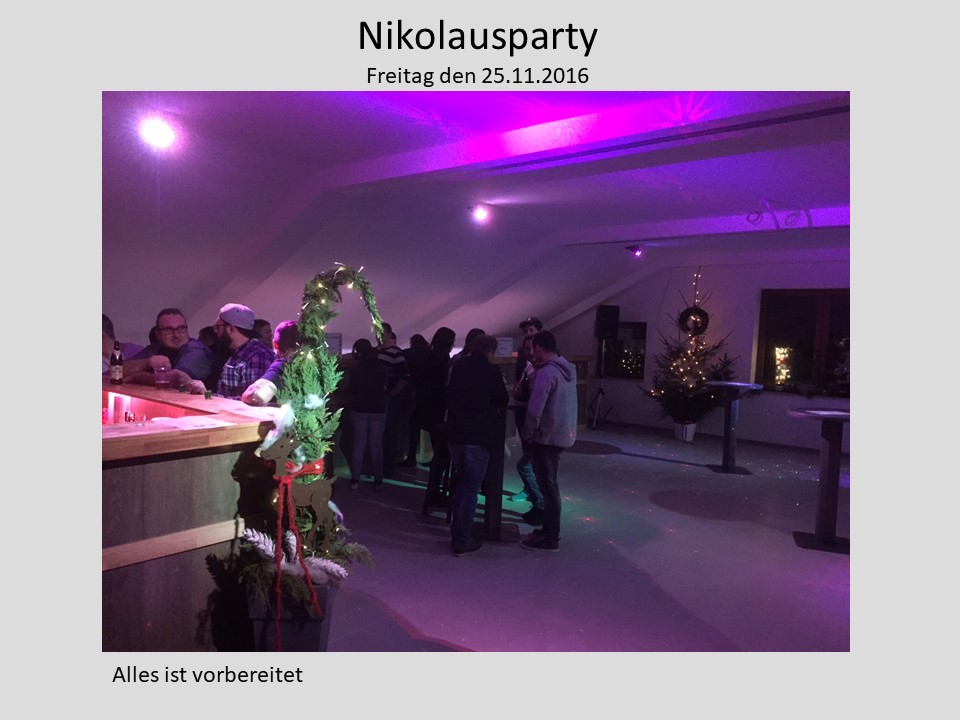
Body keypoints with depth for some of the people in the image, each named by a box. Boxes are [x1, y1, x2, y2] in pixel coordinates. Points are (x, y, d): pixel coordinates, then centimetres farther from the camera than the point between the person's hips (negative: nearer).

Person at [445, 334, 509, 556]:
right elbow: (502, 402, -1)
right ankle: (462, 541, 7)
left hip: (455, 435, 6)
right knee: (470, 489, 2)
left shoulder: (458, 367, 5)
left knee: (460, 485, 19)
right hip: (478, 438, -6)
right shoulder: (491, 371, -11)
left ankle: (457, 533, 27)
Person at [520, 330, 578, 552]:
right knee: (550, 484, 18)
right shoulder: (568, 368, 9)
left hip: (547, 436, -9)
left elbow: (535, 409, -23)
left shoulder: (546, 372, -19)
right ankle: (549, 529, 28)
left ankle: (550, 538, 8)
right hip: (563, 434, 9)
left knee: (548, 486, 0)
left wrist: (527, 434, -9)